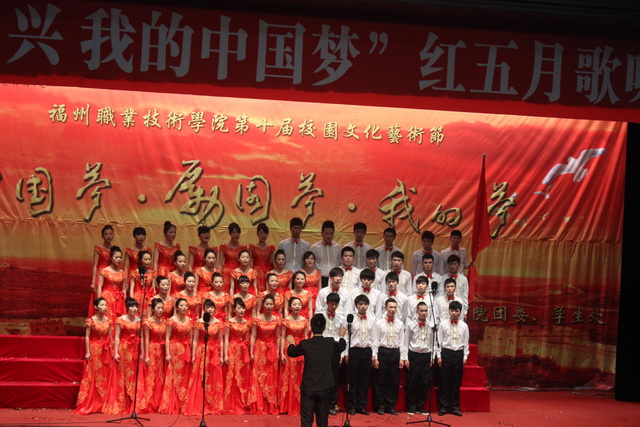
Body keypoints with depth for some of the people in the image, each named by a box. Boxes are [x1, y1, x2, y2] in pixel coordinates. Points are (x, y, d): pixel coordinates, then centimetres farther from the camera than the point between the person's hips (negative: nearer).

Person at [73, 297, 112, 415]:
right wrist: (88, 352, -12)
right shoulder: (91, 321, -7)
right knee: (93, 376, -4)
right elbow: (87, 337, -7)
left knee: (105, 376, 5)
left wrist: (111, 351, 7)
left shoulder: (108, 320, 6)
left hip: (106, 351, 4)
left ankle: (102, 404, 12)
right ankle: (89, 405, 1)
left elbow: (110, 337, 9)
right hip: (94, 350, -4)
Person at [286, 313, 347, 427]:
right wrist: (342, 337, 38)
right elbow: (342, 347, 17)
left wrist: (291, 343, 32)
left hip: (308, 387, -2)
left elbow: (291, 352, 10)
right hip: (325, 388, 2)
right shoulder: (331, 342, -6)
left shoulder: (304, 344, -10)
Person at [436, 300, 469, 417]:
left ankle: (454, 406, 15)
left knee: (456, 381, 6)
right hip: (446, 353, -2)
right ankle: (443, 406, 8)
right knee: (444, 381, 1)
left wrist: (465, 357, 3)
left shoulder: (464, 326, 6)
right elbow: (439, 341, 2)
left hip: (459, 354, 2)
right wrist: (439, 356, -3)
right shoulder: (443, 324, 1)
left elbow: (466, 342, 9)